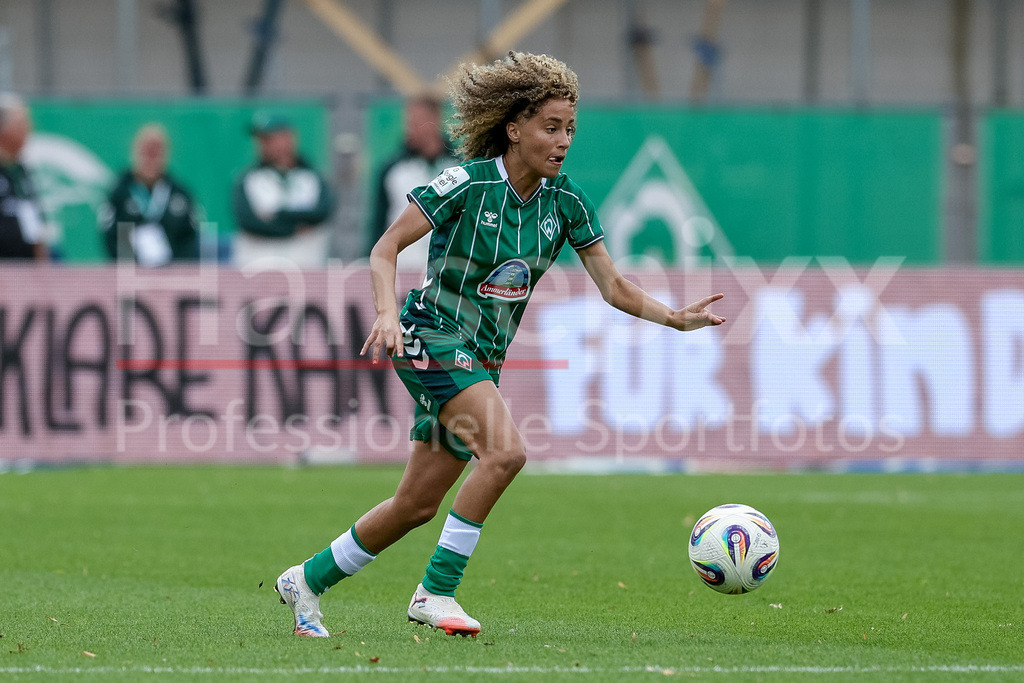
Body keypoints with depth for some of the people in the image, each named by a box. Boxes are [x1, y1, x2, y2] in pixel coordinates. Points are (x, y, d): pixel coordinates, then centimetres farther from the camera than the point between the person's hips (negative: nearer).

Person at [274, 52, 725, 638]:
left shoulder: (566, 202, 1)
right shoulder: (469, 184, -15)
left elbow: (614, 287, 3)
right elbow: (386, 248, -11)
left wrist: (676, 318, -13)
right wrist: (388, 312, -27)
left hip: (484, 358, 7)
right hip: (434, 339, -7)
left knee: (418, 504, 9)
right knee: (506, 451, -28)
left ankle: (308, 580, 28)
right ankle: (436, 593, -20)